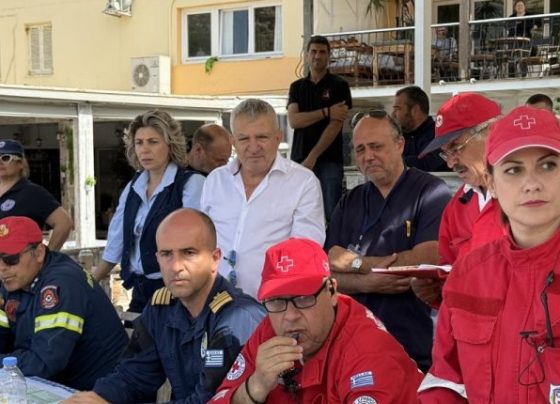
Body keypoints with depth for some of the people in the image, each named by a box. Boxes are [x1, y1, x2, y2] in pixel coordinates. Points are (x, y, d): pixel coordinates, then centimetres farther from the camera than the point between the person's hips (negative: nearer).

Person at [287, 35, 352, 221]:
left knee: (331, 214, -7)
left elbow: (335, 125, -7)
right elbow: (294, 120, -1)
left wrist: (312, 157, -14)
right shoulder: (297, 87, 14)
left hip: (329, 160, -3)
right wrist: (326, 112, -12)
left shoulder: (339, 86, 3)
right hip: (299, 159, 3)